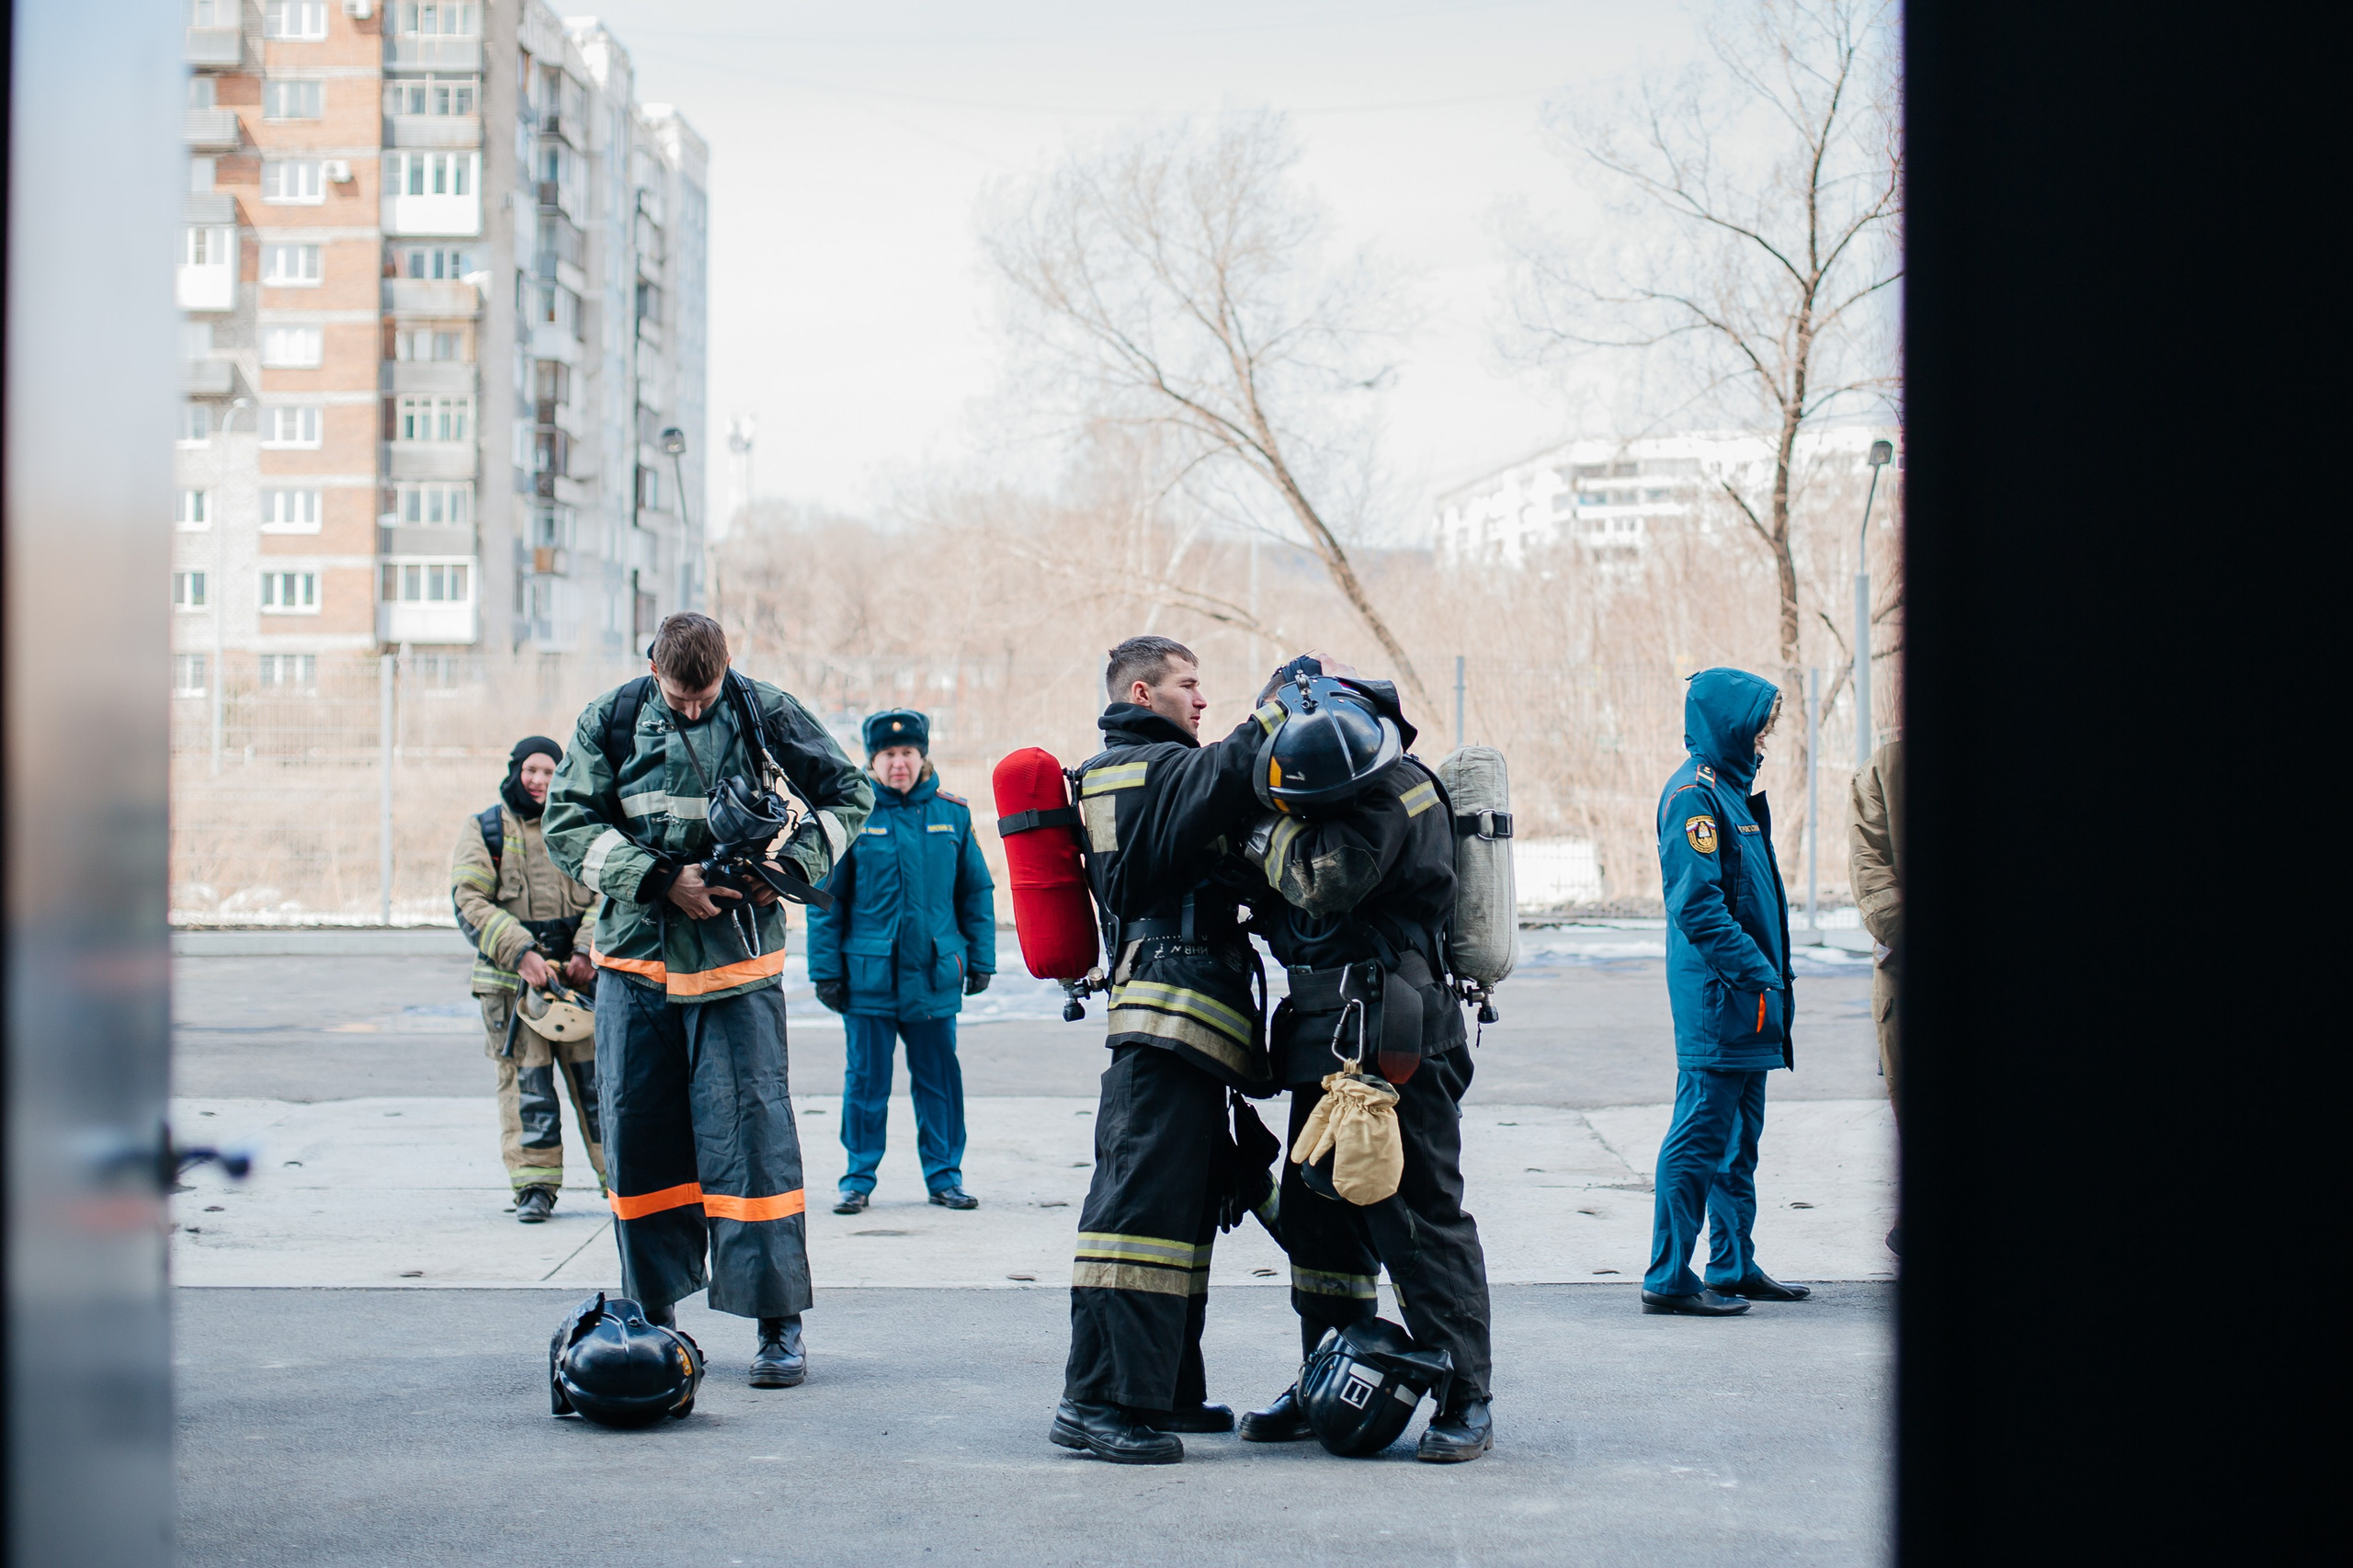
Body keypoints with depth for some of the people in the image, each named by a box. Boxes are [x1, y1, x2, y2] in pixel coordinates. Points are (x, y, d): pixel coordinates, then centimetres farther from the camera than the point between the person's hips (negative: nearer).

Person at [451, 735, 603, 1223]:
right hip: (511, 980, -1)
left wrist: (586, 953, -12)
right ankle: (534, 1185, 4)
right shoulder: (484, 831, 6)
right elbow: (469, 901, -5)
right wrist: (520, 953, -17)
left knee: (596, 1076, 0)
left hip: (579, 976, 1)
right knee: (526, 1083, -3)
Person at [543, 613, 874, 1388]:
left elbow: (850, 795, 8)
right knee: (637, 1136, 6)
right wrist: (662, 879, -13)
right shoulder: (612, 720, 1)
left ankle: (779, 1323, -2)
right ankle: (652, 1315, 18)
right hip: (635, 958, 3)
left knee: (752, 1133, -7)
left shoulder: (765, 713, -2)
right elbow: (568, 823, -2)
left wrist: (790, 867, -7)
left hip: (736, 959, -2)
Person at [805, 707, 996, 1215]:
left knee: (939, 1077, 8)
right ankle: (859, 1177, 15)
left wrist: (980, 959, 9)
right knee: (866, 1079, 5)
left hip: (935, 973, 2)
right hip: (868, 974, -2)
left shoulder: (951, 814, 5)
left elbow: (976, 890, 11)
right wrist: (826, 969, -3)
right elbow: (826, 897, -1)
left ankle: (944, 1174, 19)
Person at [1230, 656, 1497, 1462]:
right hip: (1329, 1040, 10)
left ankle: (1465, 1400, -1)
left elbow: (1325, 881, -23)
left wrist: (1269, 827, -8)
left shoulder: (1394, 792, -12)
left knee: (1418, 1218, -7)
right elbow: (1283, 901, 21)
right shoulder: (1348, 792, 17)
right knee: (1318, 1211, 13)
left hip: (1395, 1042, -10)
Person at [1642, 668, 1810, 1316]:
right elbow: (1697, 904, -21)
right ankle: (1668, 1279, -1)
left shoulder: (1731, 788, 17)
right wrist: (1757, 973, -21)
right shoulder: (1693, 794, -13)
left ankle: (1735, 1267, 23)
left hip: (1748, 991, 10)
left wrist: (1772, 978, 16)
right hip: (1717, 995, -10)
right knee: (1700, 1137, -6)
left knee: (1740, 1138, 15)